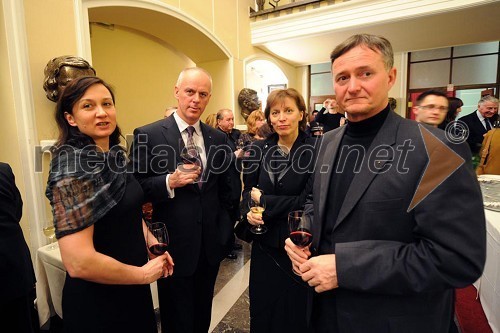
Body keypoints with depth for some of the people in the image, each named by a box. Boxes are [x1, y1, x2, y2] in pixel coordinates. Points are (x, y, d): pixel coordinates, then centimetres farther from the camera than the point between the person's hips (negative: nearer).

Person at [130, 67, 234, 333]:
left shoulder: (219, 138, 3)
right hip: (174, 246, -3)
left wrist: (225, 231, 9)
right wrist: (169, 182, -25)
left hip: (210, 245, 4)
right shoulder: (147, 135, -9)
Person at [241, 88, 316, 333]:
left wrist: (264, 201, -13)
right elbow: (248, 189, 7)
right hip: (264, 244, 4)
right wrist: (249, 211, -14)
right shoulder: (258, 149, 2)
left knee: (294, 312, 16)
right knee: (261, 308, 20)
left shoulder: (316, 150, -12)